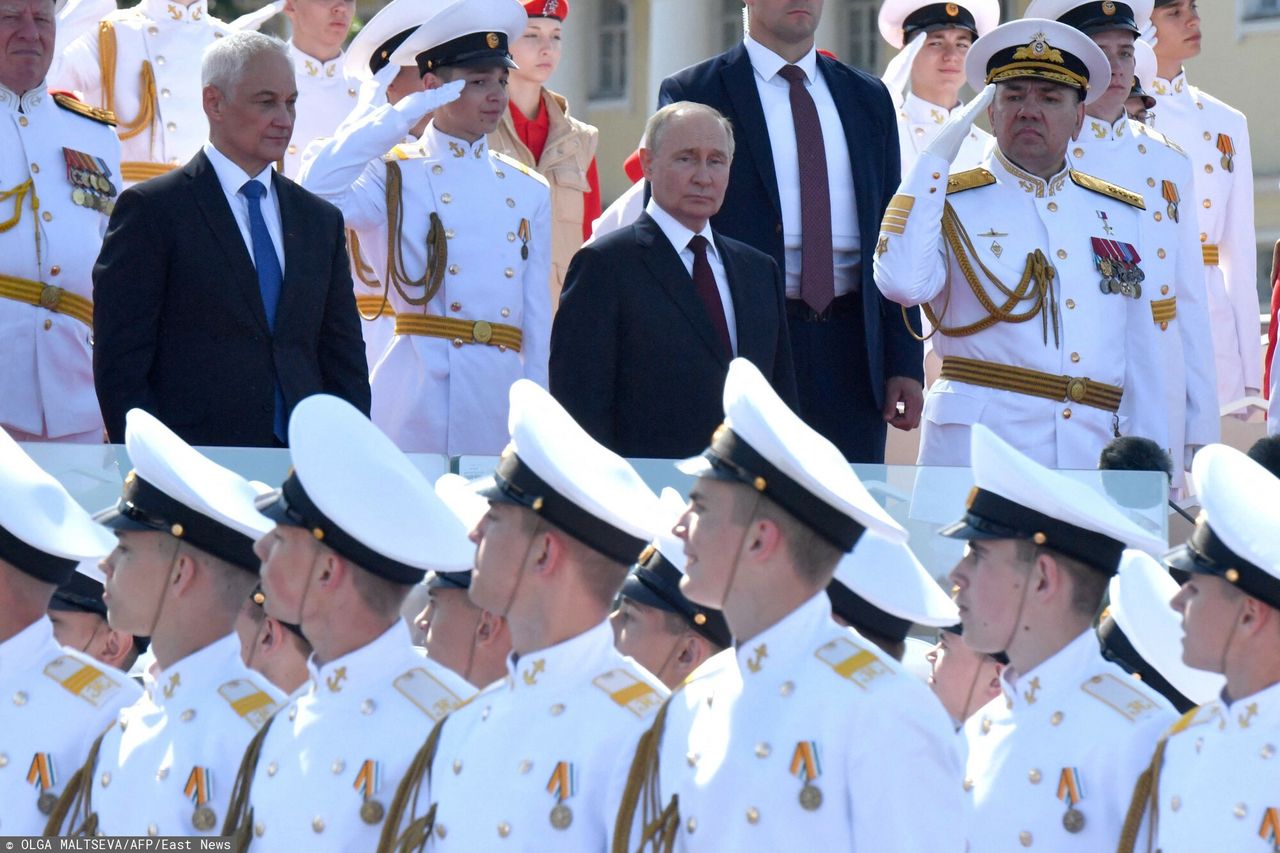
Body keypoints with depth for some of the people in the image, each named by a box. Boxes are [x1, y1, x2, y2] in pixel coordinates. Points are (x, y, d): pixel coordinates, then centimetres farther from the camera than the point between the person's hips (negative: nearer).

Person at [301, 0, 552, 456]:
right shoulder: (396, 176, 2)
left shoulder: (529, 191, 15)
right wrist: (403, 115, -11)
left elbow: (537, 313, 15)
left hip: (502, 388, 4)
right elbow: (320, 193, -19)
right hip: (421, 386, -4)